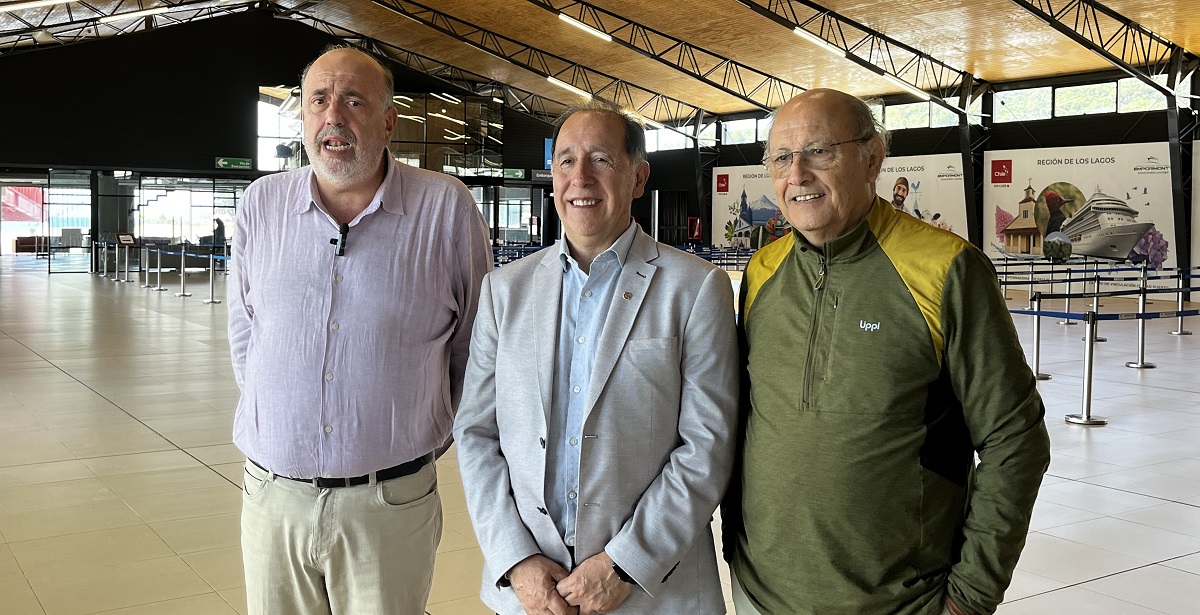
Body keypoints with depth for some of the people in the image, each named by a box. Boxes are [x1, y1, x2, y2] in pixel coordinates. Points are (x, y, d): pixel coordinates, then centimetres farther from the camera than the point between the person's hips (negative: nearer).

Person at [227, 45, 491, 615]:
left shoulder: (446, 207, -7)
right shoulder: (262, 203, 3)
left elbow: (473, 345, 3)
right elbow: (244, 338, 13)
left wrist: (426, 430, 6)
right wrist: (277, 422, 10)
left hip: (392, 502, -2)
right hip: (274, 498, 3)